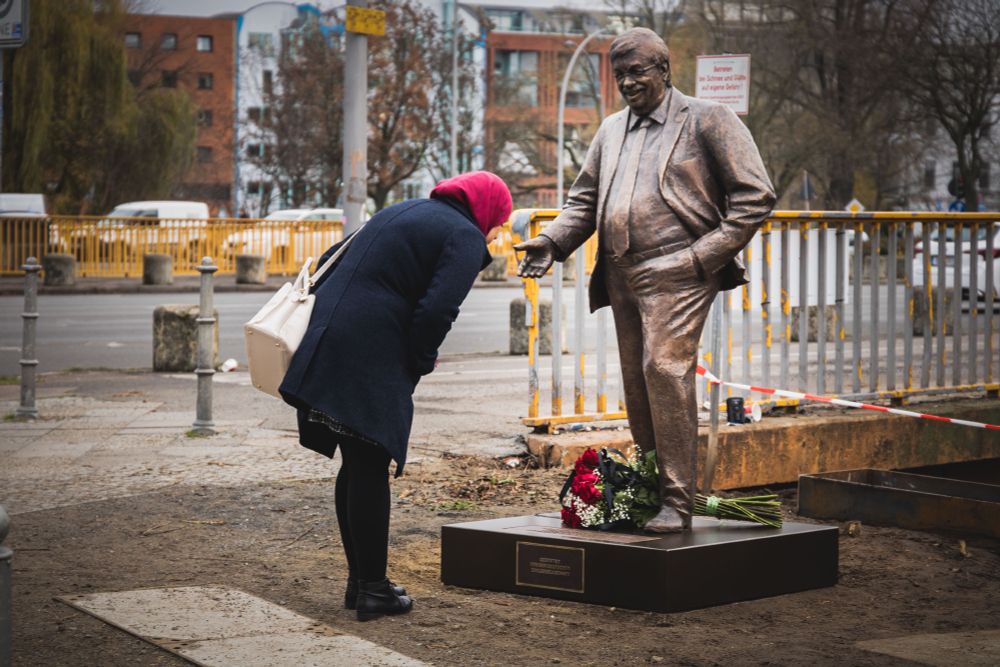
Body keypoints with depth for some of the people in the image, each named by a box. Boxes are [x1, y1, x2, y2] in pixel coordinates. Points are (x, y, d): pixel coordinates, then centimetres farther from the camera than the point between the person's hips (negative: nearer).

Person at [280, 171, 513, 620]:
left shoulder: (402, 213, 25)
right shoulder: (465, 238, -2)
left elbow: (332, 261, 26)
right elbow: (436, 310, -15)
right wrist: (419, 365, 0)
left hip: (323, 344, 9)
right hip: (372, 361, -9)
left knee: (356, 468, 15)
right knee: (370, 471, -3)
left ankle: (360, 579, 22)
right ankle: (372, 590, 2)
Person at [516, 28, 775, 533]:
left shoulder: (707, 120, 2)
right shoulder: (612, 131, 22)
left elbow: (755, 196, -1)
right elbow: (584, 198, 25)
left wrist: (707, 255, -10)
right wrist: (552, 242, 6)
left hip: (676, 273, -7)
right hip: (623, 277, 7)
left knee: (665, 368, -19)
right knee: (637, 380, 6)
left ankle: (676, 501, -17)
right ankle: (648, 490, 13)